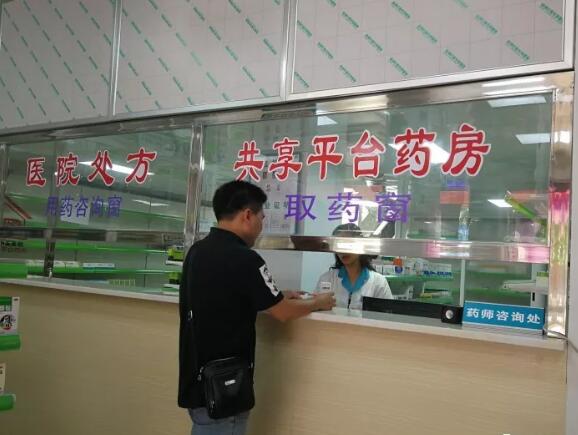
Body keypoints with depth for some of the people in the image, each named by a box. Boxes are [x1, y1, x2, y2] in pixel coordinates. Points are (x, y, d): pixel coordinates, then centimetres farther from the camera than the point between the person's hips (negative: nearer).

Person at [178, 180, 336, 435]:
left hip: (196, 380, 9)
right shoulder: (242, 258, -22)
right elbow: (283, 313, -13)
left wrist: (277, 297, 16)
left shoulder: (197, 251, 4)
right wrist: (318, 303, 5)